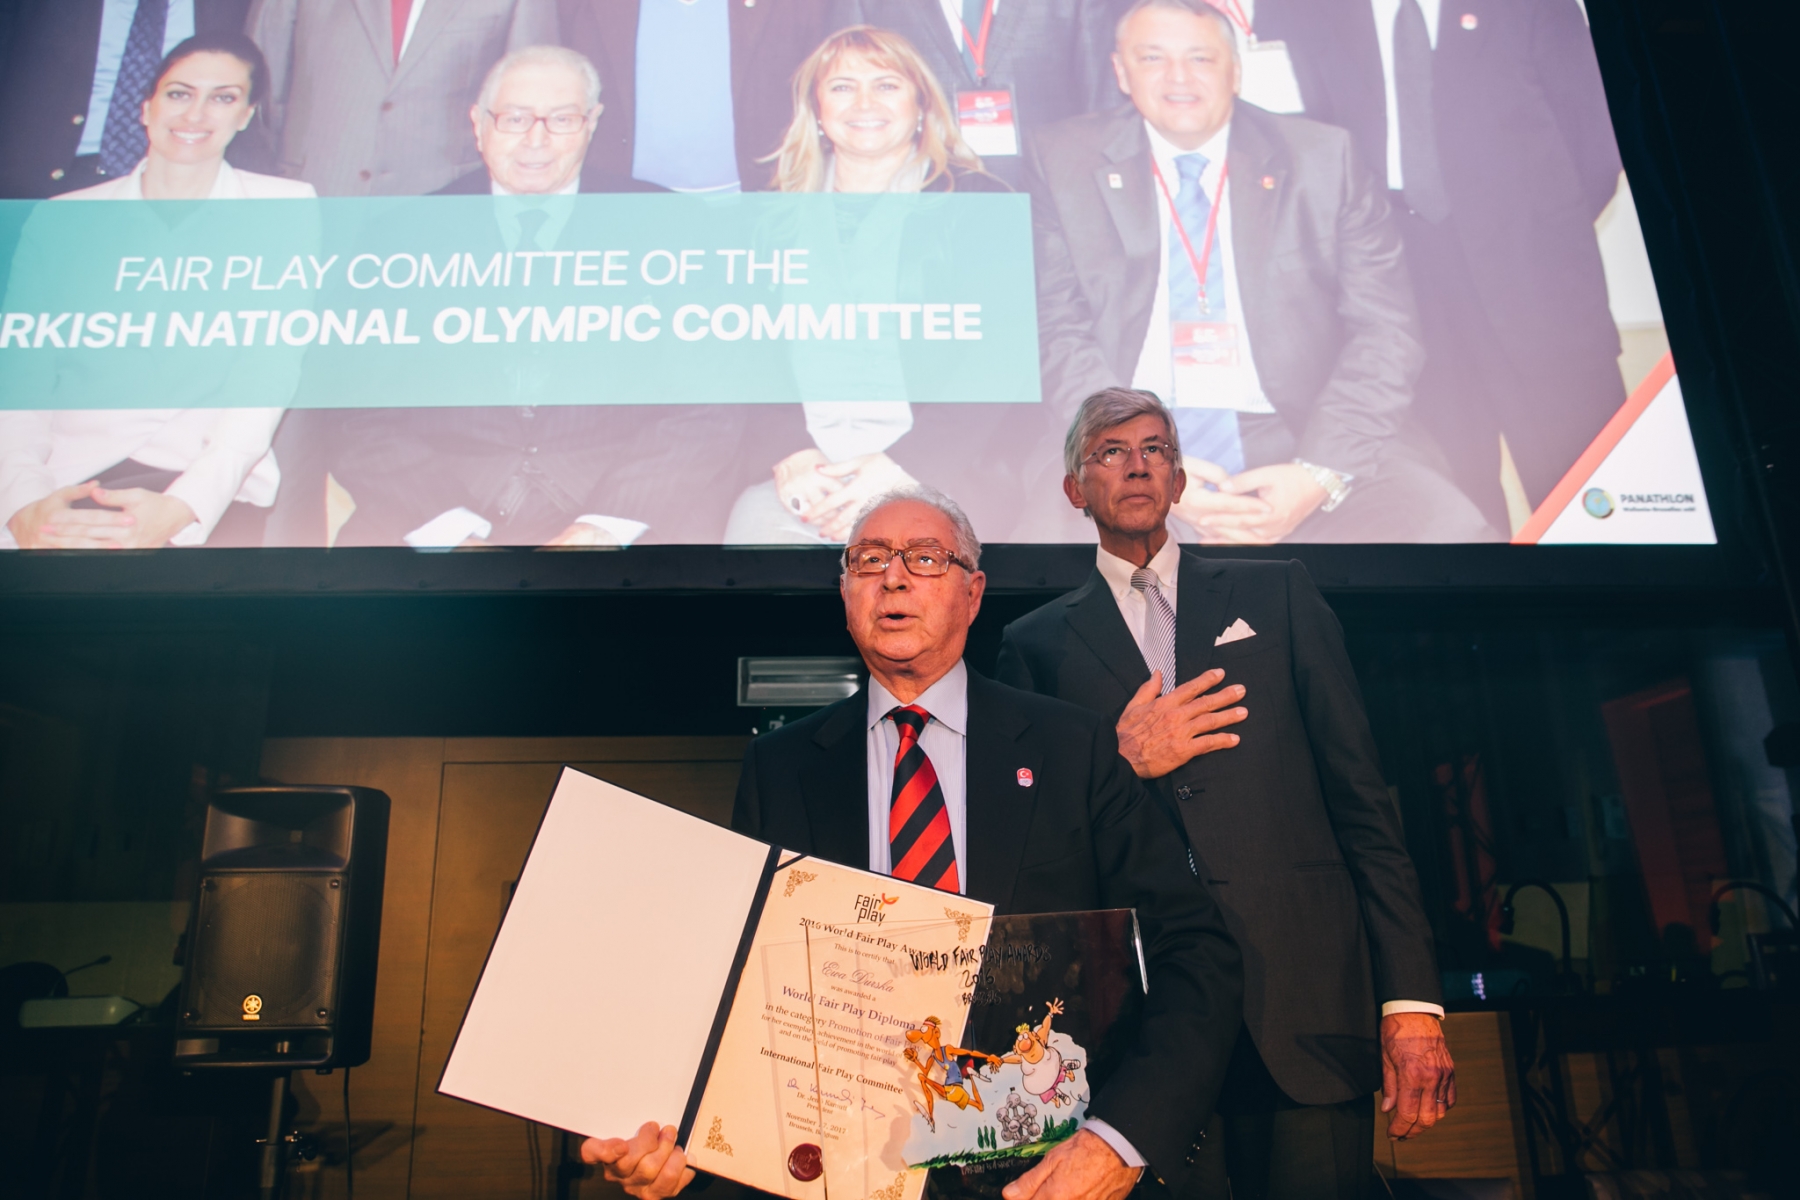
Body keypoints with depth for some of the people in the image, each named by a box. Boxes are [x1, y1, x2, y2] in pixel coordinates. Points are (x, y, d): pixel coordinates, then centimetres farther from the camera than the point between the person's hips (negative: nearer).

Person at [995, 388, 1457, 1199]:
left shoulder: (1277, 596, 11)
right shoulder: (1038, 642, 10)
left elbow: (1360, 796, 6)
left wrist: (1412, 998, -1)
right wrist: (1122, 761, -9)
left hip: (1307, 999, 1)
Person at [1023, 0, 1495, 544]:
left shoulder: (1322, 158, 9)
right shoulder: (1062, 162, 8)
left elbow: (1383, 331, 3)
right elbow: (1054, 332, 0)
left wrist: (1320, 474, -13)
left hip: (1297, 434, 1)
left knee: (1448, 531, -23)